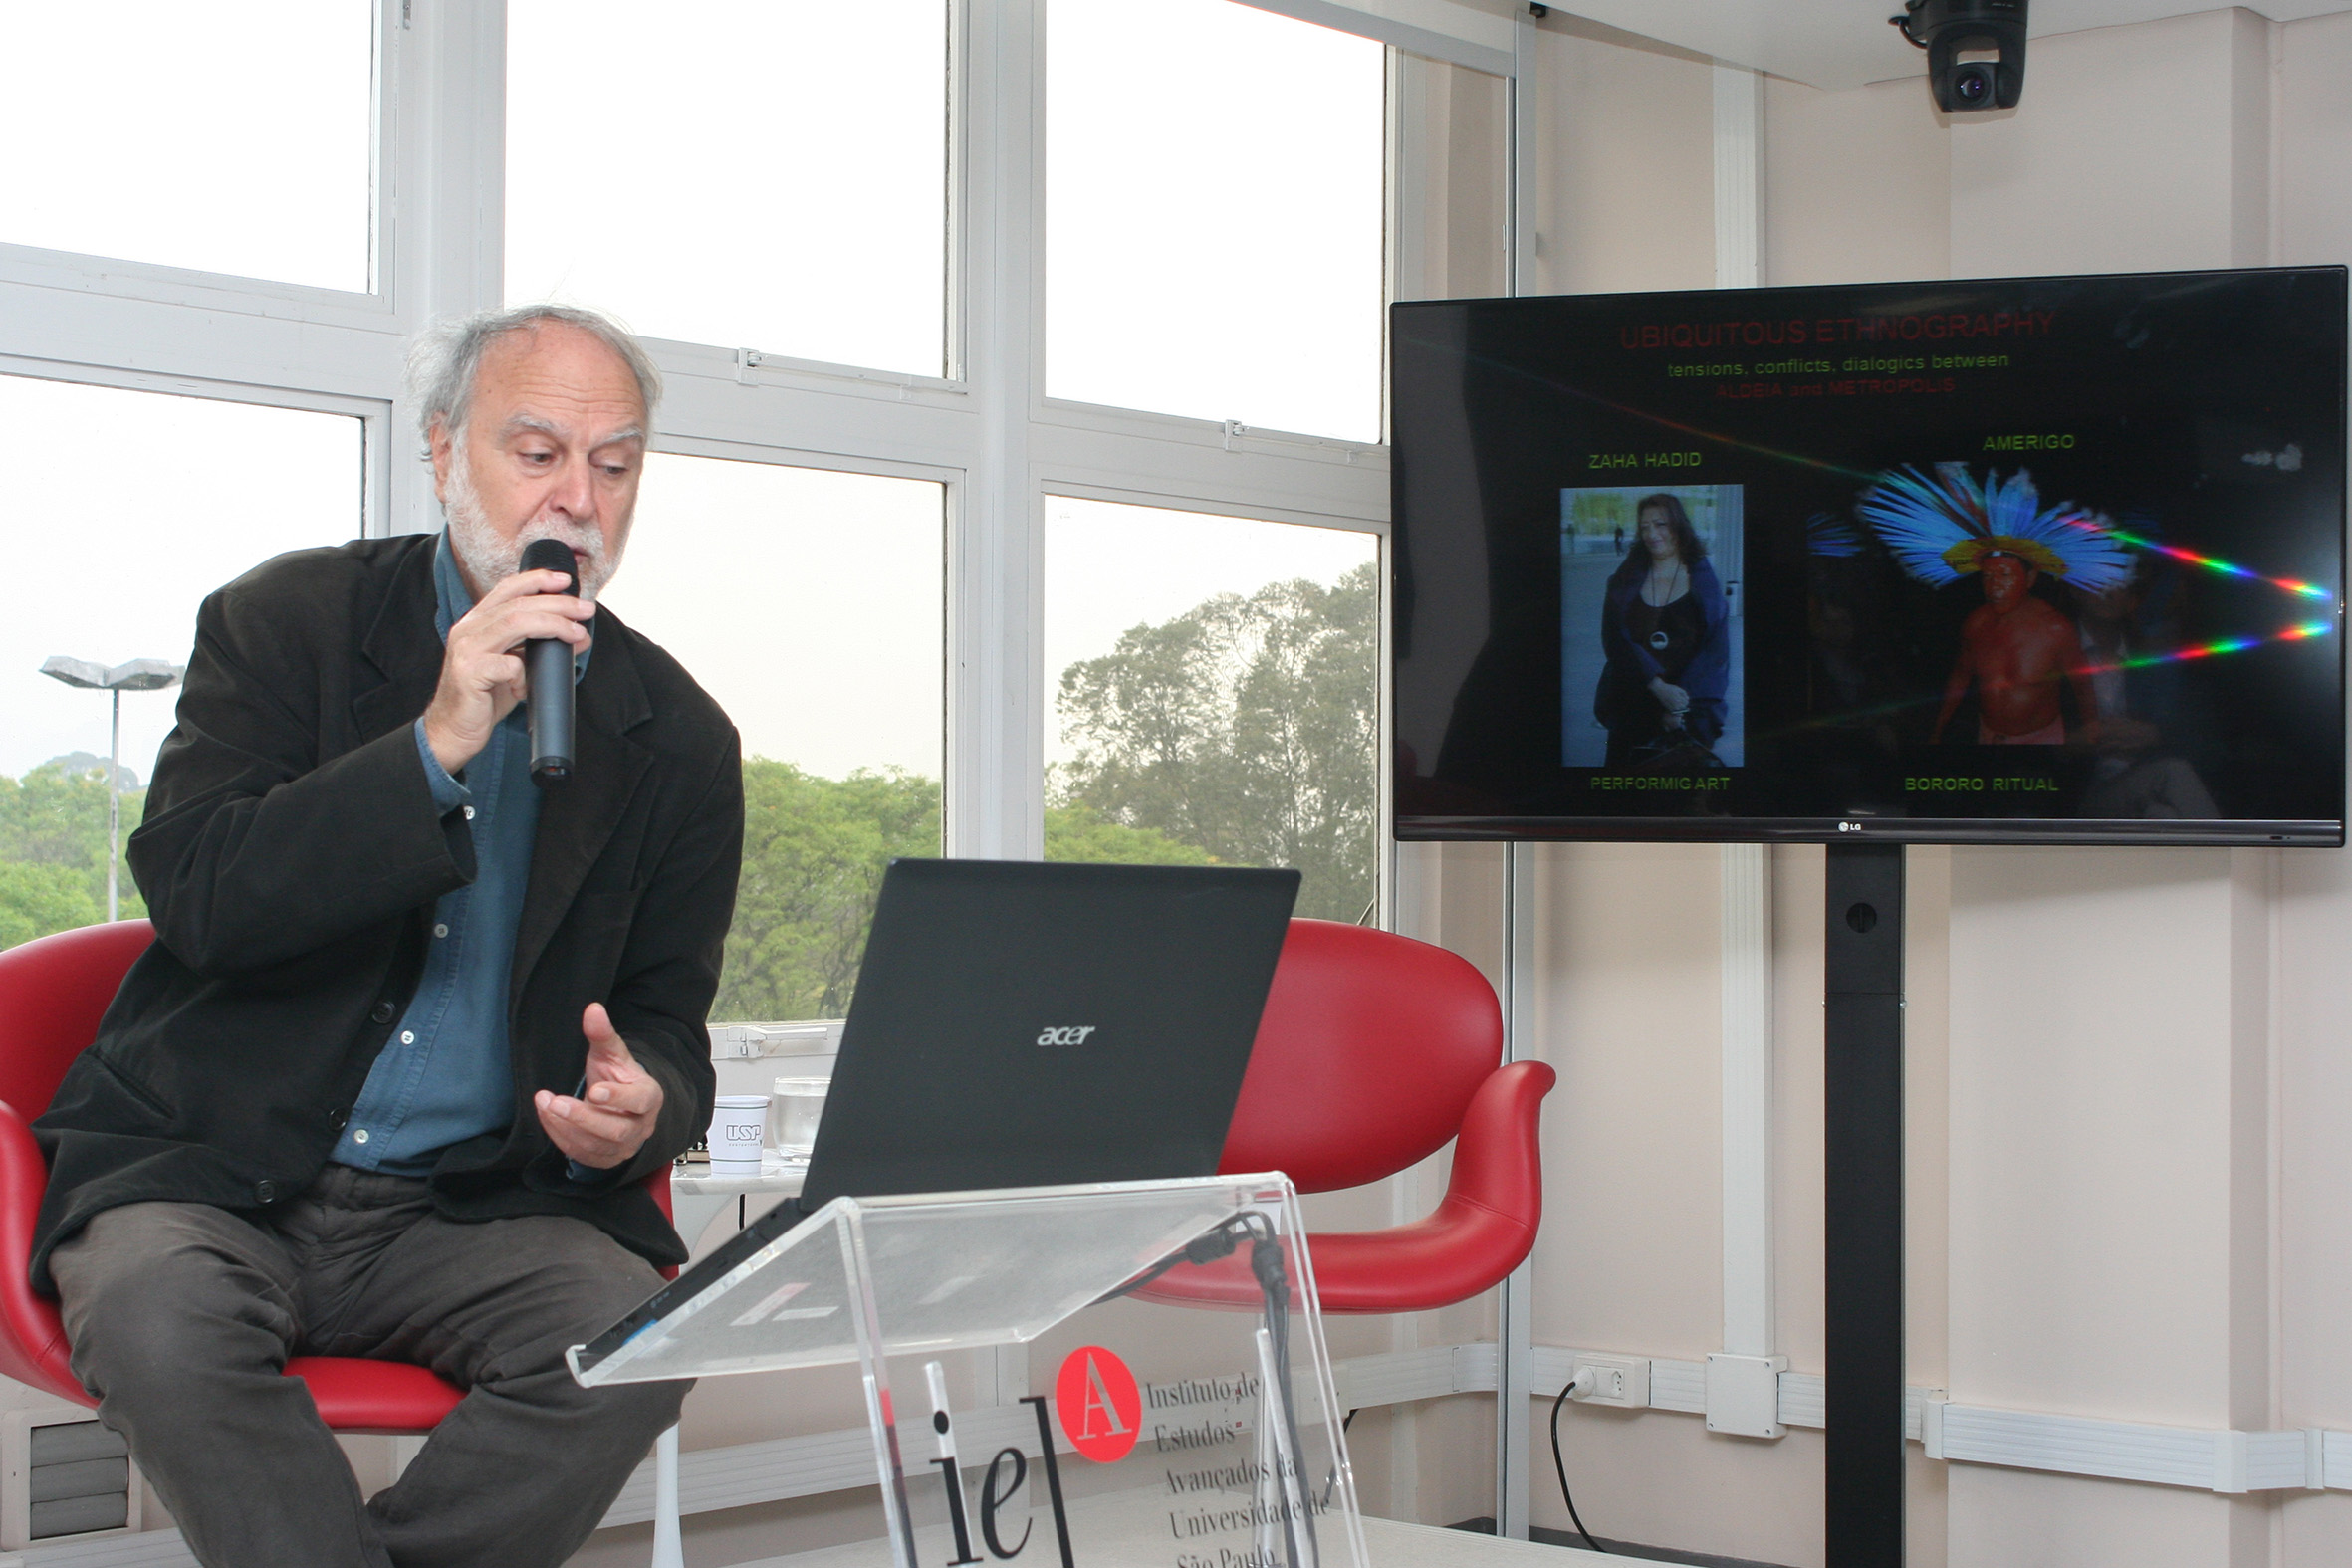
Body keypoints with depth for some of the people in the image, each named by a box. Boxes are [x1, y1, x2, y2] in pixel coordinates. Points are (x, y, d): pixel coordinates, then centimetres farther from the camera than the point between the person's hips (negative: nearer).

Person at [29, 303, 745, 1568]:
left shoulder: (678, 740, 7)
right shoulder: (284, 622, 1)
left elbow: (666, 1025, 11)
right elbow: (191, 895, -11)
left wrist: (641, 1108, -15)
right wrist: (436, 746, -20)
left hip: (477, 1204, 2)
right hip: (213, 1175, -2)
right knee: (156, 1317, -34)